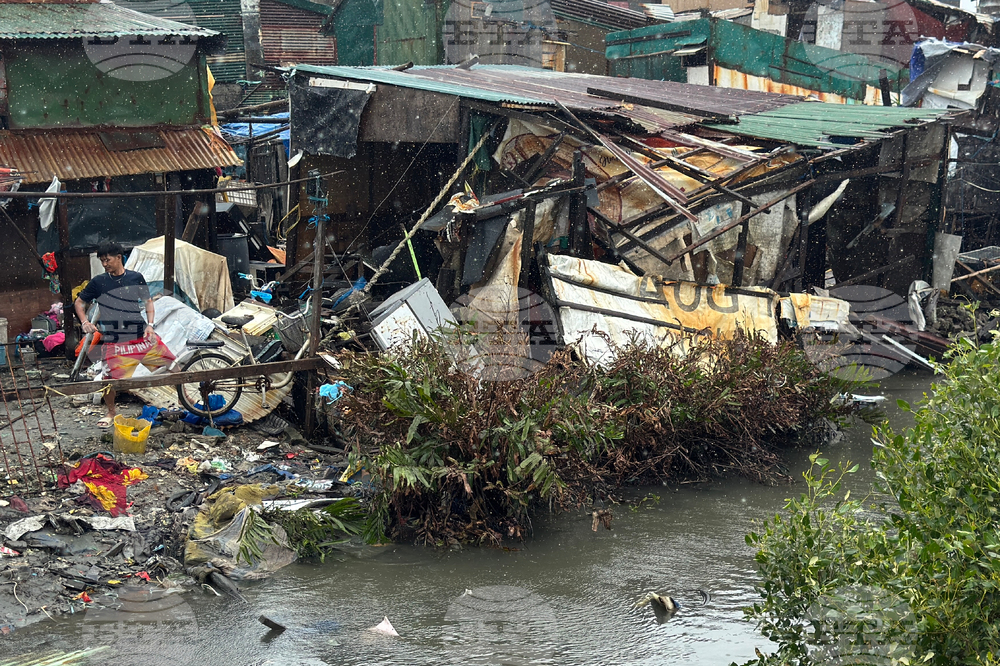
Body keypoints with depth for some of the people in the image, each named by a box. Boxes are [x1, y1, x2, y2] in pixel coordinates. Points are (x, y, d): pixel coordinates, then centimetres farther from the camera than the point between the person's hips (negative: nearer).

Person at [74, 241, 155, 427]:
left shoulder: (136, 278, 1)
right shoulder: (98, 282, 2)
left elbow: (148, 302, 8)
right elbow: (79, 303, 11)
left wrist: (150, 325, -6)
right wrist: (85, 322, -6)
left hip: (138, 335, 0)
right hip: (112, 338, 0)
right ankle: (111, 413, 21)